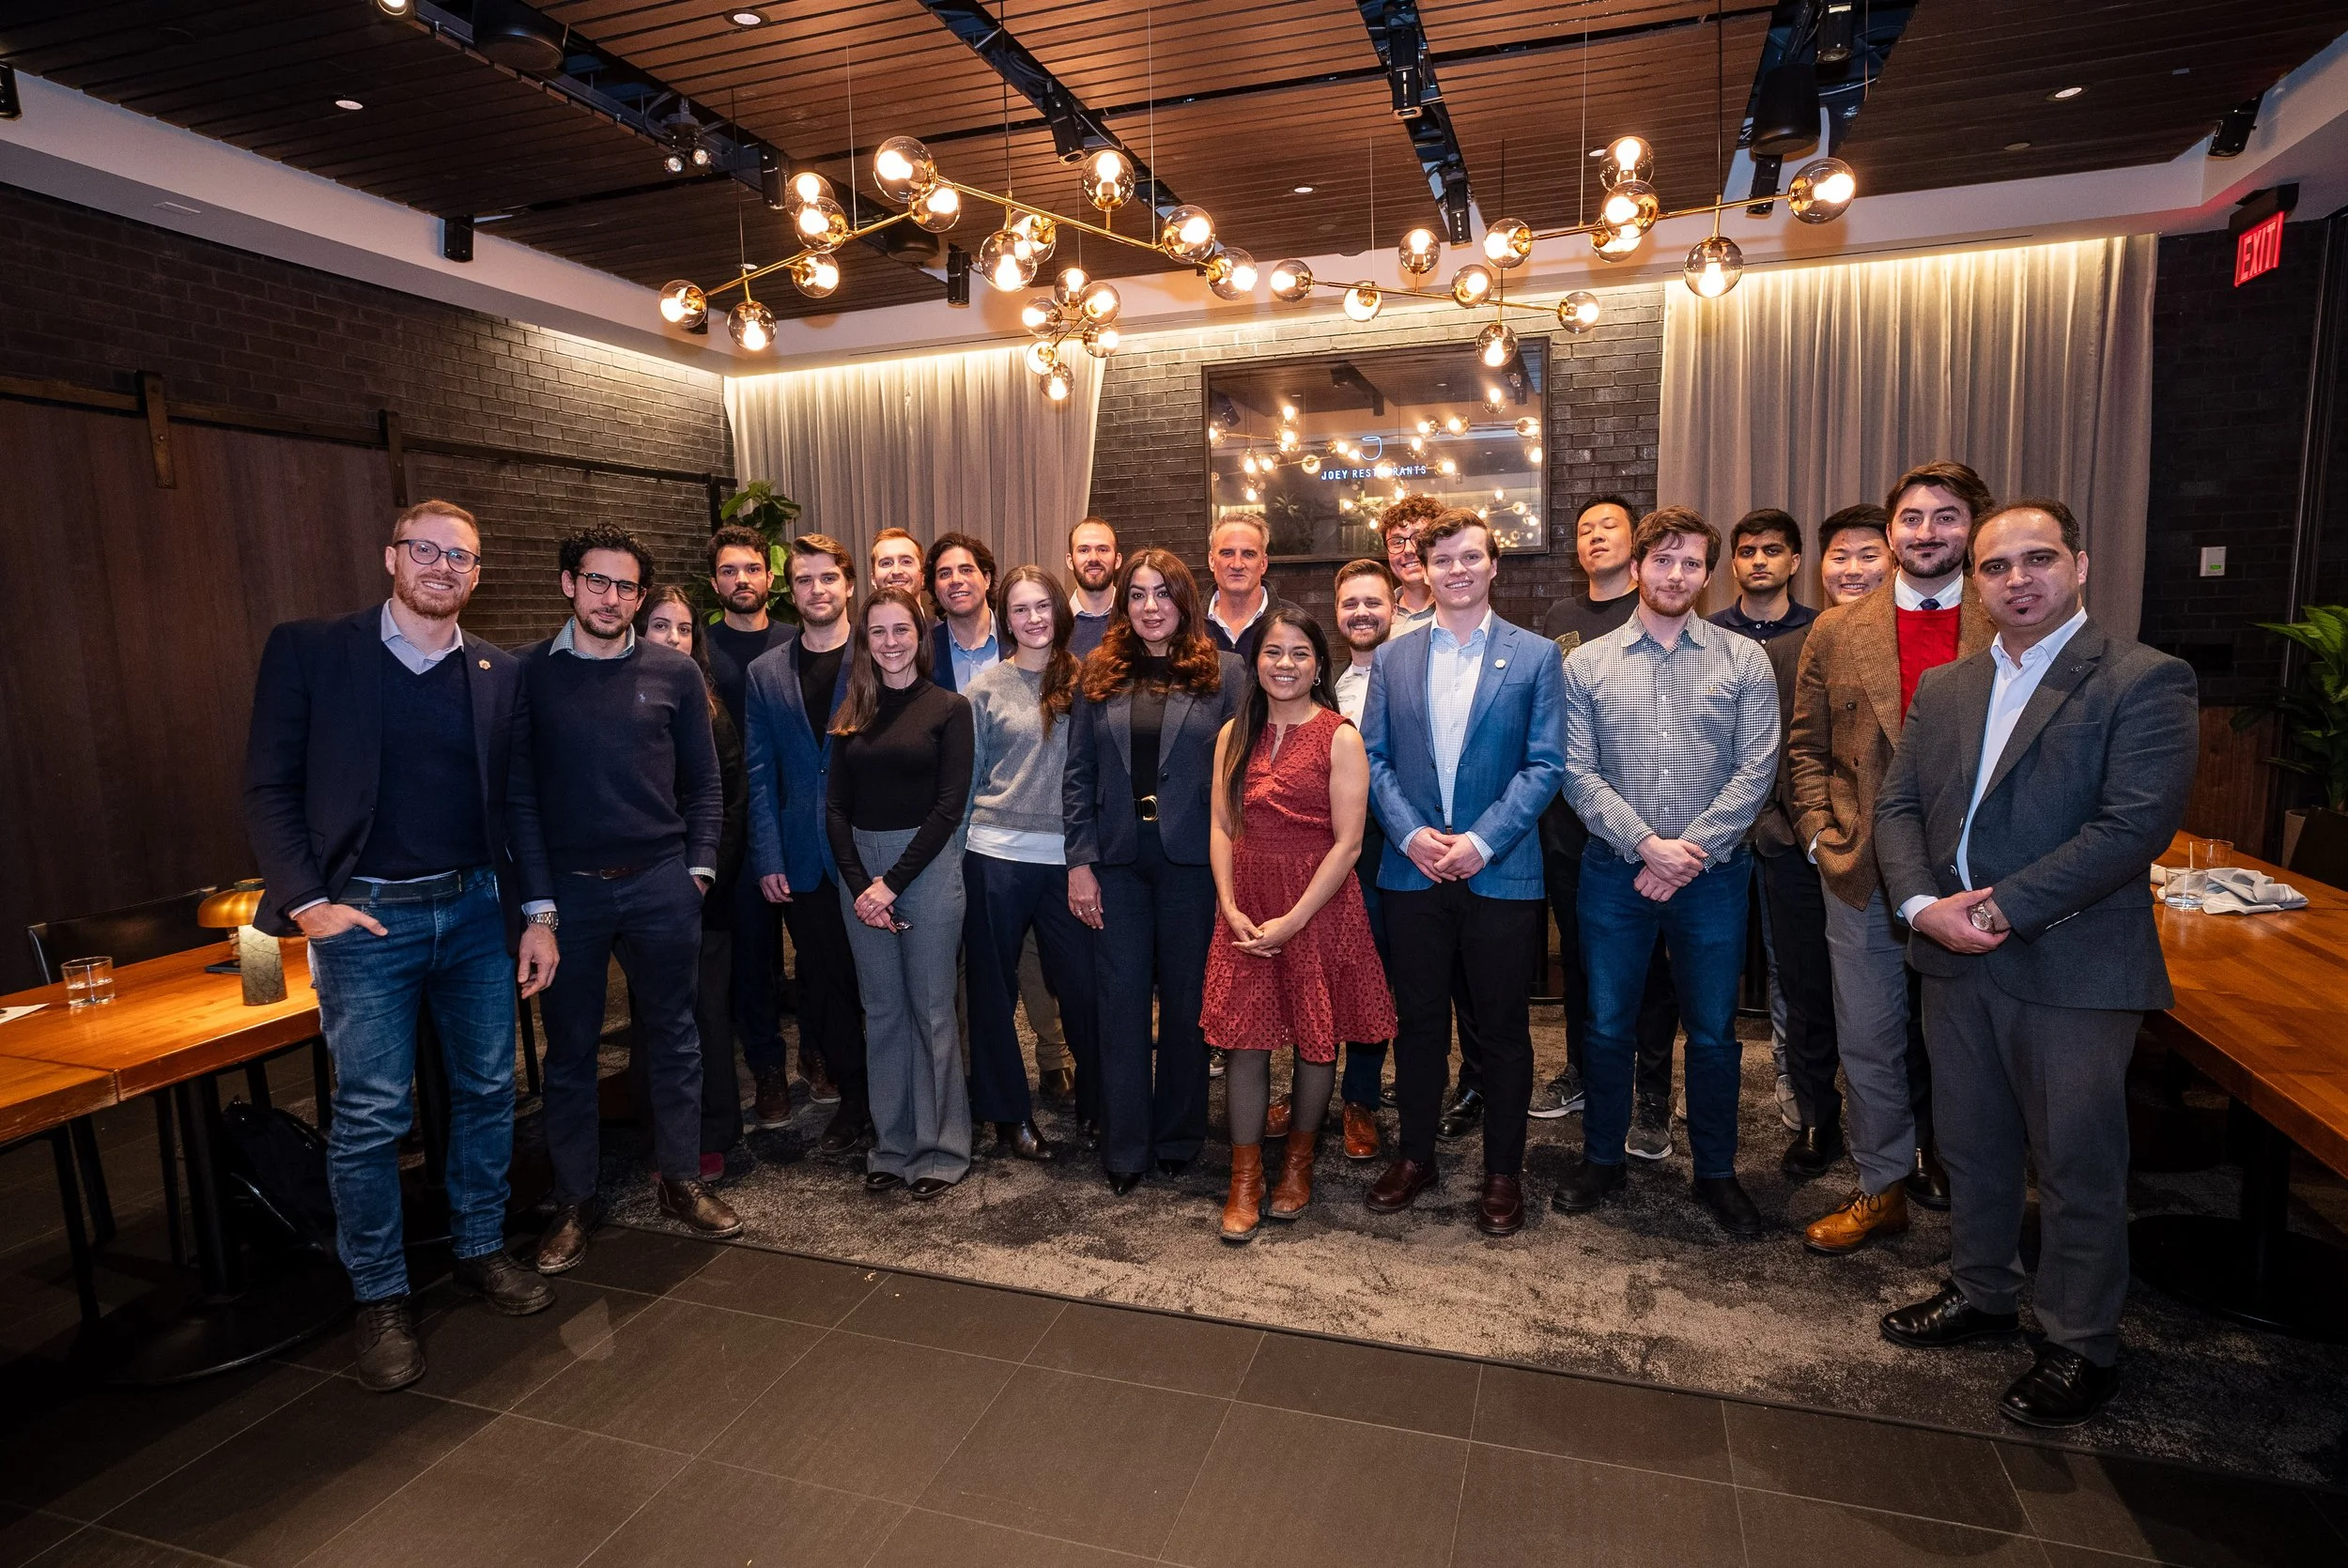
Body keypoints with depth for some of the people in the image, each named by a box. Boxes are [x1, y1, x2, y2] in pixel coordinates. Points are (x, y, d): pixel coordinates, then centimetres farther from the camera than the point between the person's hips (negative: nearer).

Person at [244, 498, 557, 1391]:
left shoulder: (499, 675, 7)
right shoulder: (308, 652, -1)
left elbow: (517, 802, 9)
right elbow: (270, 788, -1)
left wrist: (539, 912, 3)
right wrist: (307, 903, -11)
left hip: (476, 910, 3)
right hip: (365, 916, -3)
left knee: (487, 1091, 11)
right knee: (370, 1116, 1)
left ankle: (480, 1250, 30)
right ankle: (379, 1297, 19)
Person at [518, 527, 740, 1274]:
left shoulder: (674, 673, 3)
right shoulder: (529, 673, 1)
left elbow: (703, 781, 6)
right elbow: (516, 785, 3)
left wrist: (699, 864, -1)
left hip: (661, 883, 1)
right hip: (567, 889, 0)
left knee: (673, 1039, 10)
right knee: (569, 1050, 10)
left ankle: (682, 1181, 26)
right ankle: (575, 1200, 25)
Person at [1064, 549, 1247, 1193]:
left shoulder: (1224, 673, 1)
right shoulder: (1099, 673, 7)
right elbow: (1078, 774, 6)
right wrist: (1080, 862, -1)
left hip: (1193, 859, -1)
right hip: (1117, 860, 2)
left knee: (1186, 1001, 10)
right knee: (1121, 1002, 6)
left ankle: (1178, 1136, 28)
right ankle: (1123, 1146, 20)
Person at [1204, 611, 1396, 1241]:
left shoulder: (1339, 738, -7)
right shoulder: (1234, 735, 6)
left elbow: (1348, 843, -11)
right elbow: (1222, 828, 5)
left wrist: (1292, 921, -15)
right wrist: (1230, 908, -8)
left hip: (1319, 904, -3)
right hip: (1244, 906, 3)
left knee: (1316, 1038, 9)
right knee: (1244, 1037, 3)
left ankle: (1299, 1163, 31)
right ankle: (1245, 1180, 17)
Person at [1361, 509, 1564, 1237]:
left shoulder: (1534, 656, 1)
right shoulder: (1392, 658, 8)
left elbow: (1545, 764, -4)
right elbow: (1374, 757, 5)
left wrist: (1484, 840, -14)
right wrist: (1410, 833, -10)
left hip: (1502, 872, -2)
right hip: (1413, 870, 2)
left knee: (1503, 1029, 8)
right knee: (1418, 1020, 12)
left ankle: (1503, 1171, 25)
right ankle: (1415, 1156, 29)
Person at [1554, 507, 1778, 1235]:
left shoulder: (1744, 661, 2)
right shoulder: (1587, 663, 2)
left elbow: (1755, 772, -4)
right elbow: (1578, 772, -4)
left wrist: (1691, 850, -14)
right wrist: (1647, 843, -14)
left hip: (1713, 875, 0)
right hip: (1614, 872, 0)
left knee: (1714, 1032, 11)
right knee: (1607, 1025, 10)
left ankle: (1716, 1170, 30)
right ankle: (1601, 1158, 29)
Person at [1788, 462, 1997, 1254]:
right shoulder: (1836, 632, 3)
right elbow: (1806, 747, 8)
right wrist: (1820, 835, -2)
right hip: (1864, 872, 1)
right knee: (1870, 1040, 10)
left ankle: (1944, 1163, 37)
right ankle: (1882, 1188, 26)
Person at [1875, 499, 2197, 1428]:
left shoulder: (2144, 681, -8)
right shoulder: (1943, 687, 10)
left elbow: (2137, 825, -18)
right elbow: (1898, 805, 7)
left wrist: (2003, 908, -19)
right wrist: (1923, 905, -10)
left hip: (2072, 966, -5)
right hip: (1955, 960, 6)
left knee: (2077, 1165, 8)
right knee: (1972, 1145, 18)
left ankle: (2082, 1345, 27)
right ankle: (1981, 1293, 38)